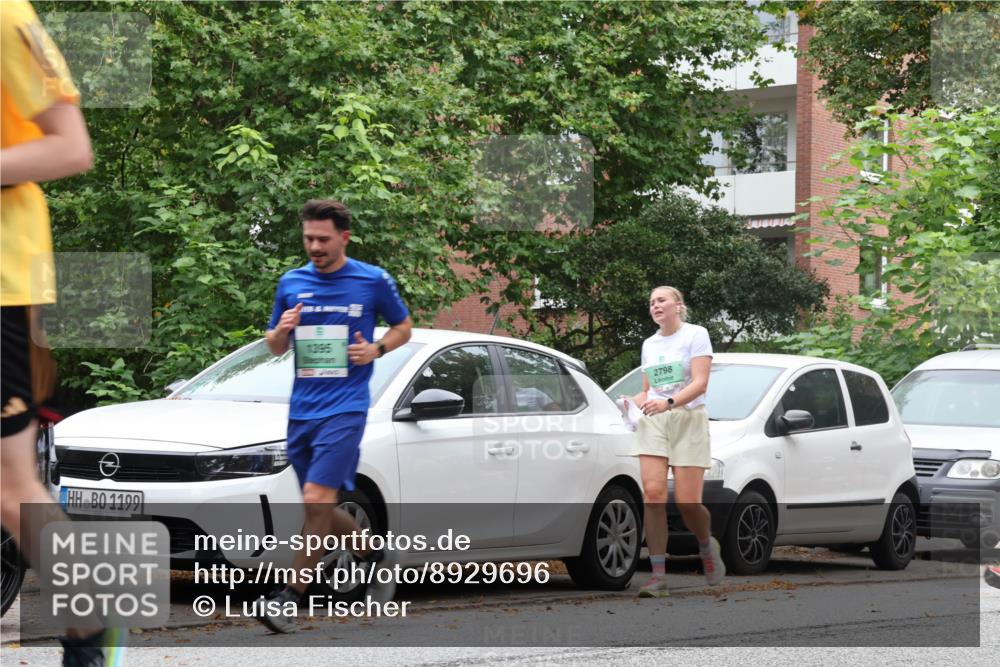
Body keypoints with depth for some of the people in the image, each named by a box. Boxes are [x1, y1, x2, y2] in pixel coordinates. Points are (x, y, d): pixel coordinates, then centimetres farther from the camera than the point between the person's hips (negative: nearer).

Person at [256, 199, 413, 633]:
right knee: (321, 512, 10)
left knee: (316, 502, -17)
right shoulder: (291, 283, 10)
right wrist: (281, 332, -5)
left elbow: (403, 327, 13)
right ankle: (375, 556, 35)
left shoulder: (373, 281, 0)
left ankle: (290, 597, -13)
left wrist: (376, 349, -7)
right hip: (301, 412, 5)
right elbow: (276, 347, 18)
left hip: (345, 408, -5)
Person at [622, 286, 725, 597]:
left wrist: (669, 402, -27)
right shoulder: (649, 344, 17)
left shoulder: (696, 335, -1)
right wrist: (631, 402, 1)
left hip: (688, 420, -4)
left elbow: (700, 383, -12)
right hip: (652, 423, 4)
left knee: (687, 502, -9)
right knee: (653, 493, -13)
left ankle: (707, 546, 24)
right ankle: (658, 576, -15)